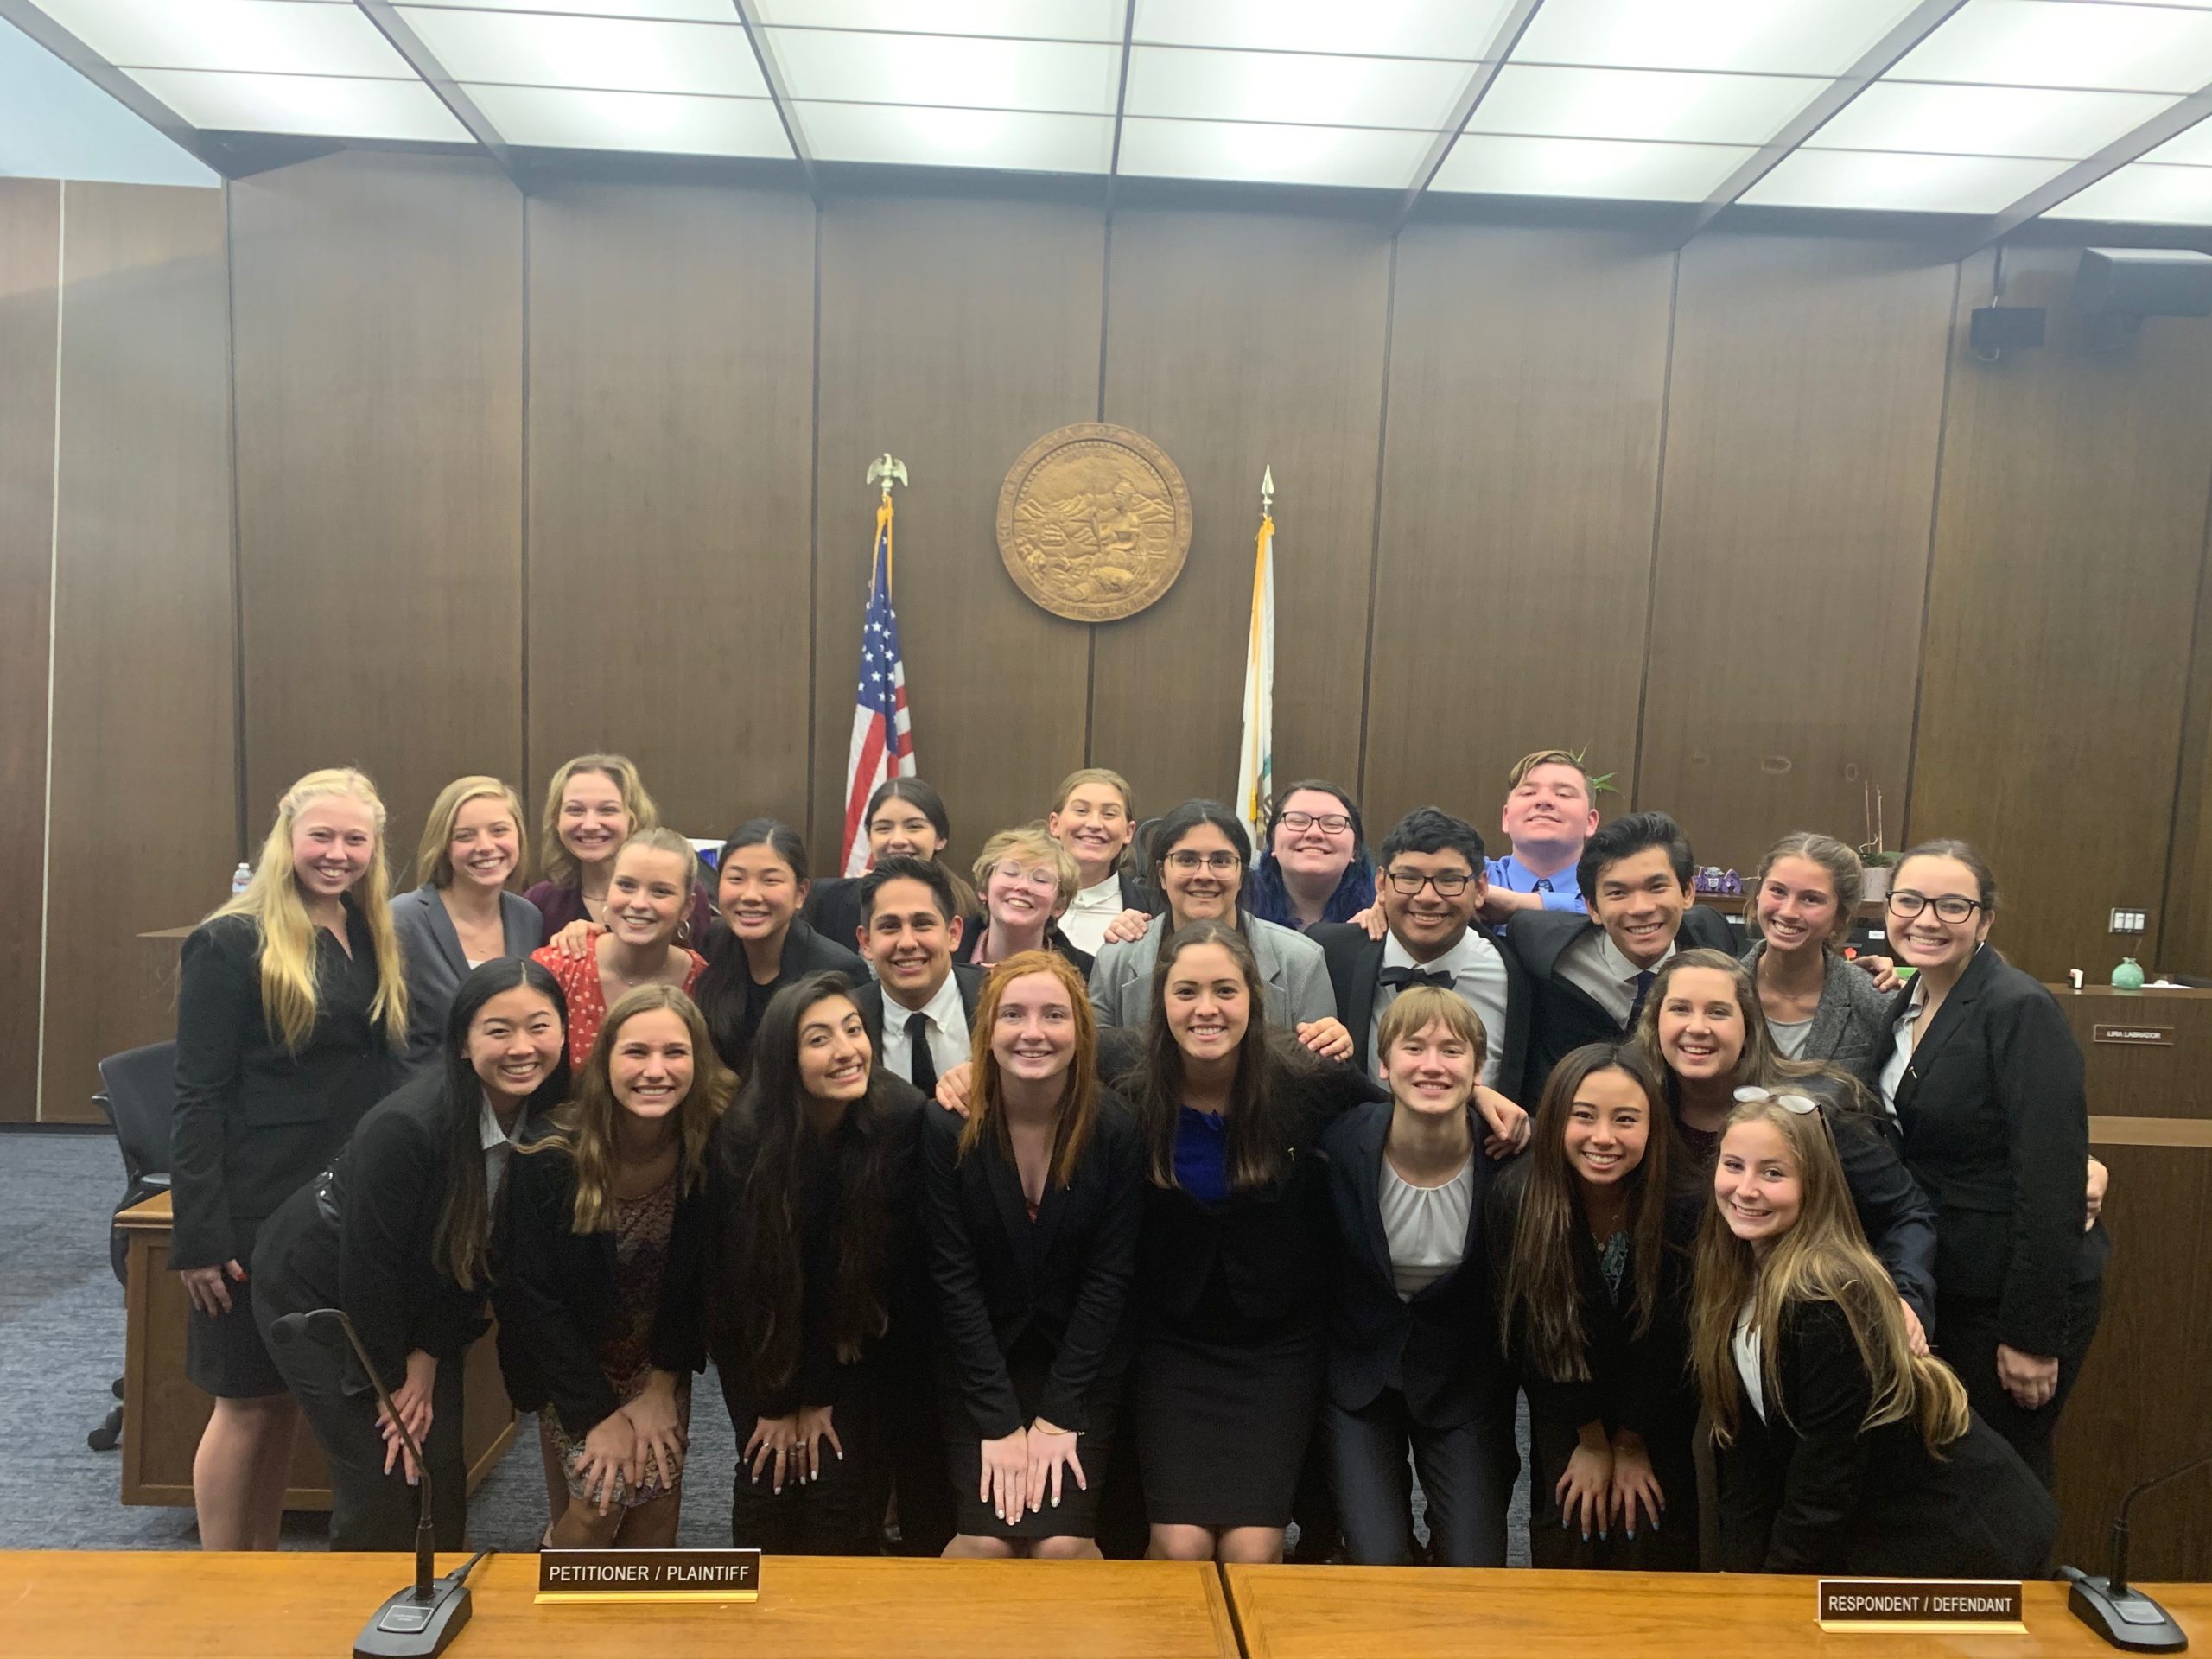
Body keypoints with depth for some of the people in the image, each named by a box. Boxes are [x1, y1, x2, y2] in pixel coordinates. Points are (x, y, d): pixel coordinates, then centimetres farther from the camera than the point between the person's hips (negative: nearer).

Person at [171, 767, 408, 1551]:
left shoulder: (374, 939, 9)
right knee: (249, 1400, 6)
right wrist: (199, 1235, -15)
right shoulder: (231, 943, -9)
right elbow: (198, 1097, -12)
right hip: (260, 1211, -6)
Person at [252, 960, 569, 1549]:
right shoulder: (407, 1124, -34)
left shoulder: (552, 1119, -16)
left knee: (442, 1477, 4)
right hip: (318, 1289, -5)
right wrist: (390, 1381, -13)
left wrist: (430, 1354, -5)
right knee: (384, 1484, -7)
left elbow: (486, 1252, -6)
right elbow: (367, 1263, -24)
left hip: (414, 1299, 5)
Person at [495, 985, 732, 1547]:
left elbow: (701, 1280, -8)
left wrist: (662, 1385, -9)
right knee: (609, 1489, -14)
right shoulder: (547, 1161, -25)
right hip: (570, 1361, -2)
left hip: (660, 1359, 2)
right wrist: (598, 1414, -17)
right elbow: (536, 1295, -18)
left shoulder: (712, 1152, -19)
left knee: (658, 1494, -6)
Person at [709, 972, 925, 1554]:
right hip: (760, 1334, 0)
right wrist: (777, 1401, -10)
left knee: (844, 1478, -5)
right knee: (770, 1472, -3)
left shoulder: (901, 1118, -23)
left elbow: (886, 1254, -17)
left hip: (852, 1336, 1)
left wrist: (821, 1394, -12)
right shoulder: (744, 1134, -23)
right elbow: (749, 1269, -15)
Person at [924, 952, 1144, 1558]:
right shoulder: (947, 1128, -13)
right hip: (979, 1362, 0)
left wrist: (1058, 1417, -12)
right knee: (987, 1542, -12)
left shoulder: (1117, 1130, -12)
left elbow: (1108, 1276, -9)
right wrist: (999, 1422, -14)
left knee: (1063, 1544, -13)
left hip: (1081, 1363, 0)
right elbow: (954, 1278, -11)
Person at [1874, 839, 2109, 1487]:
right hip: (1937, 1283, 7)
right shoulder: (1907, 1001, 5)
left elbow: (2050, 1180, -22)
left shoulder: (2020, 1011, -19)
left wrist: (2033, 1335, -21)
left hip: (2016, 1292, -7)